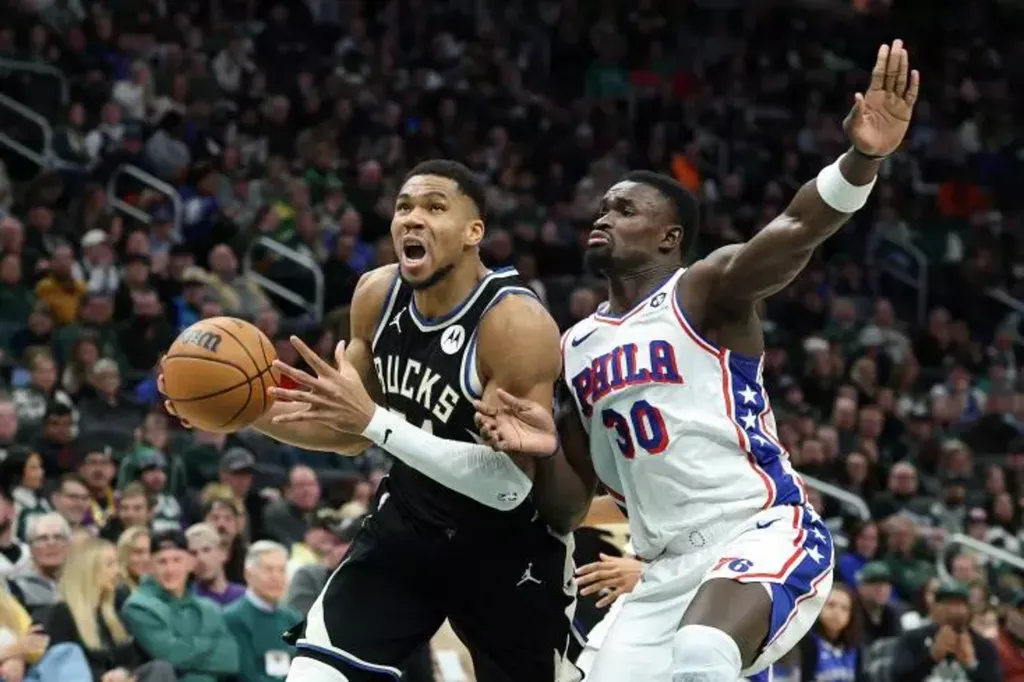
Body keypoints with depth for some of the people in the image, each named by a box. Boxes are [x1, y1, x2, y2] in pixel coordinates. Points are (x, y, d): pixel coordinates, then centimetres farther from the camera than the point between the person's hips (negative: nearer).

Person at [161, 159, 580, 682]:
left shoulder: (516, 323, -27)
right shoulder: (377, 294, -6)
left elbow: (510, 485, -33)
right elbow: (351, 435, 8)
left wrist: (374, 420, -38)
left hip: (508, 543, -5)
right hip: (410, 519, 5)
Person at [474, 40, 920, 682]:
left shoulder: (706, 291, -2)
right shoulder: (577, 347, 18)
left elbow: (795, 231, -23)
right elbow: (574, 500, 23)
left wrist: (862, 159, -43)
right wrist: (548, 448, -1)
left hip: (767, 536, -8)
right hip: (670, 570, 8)